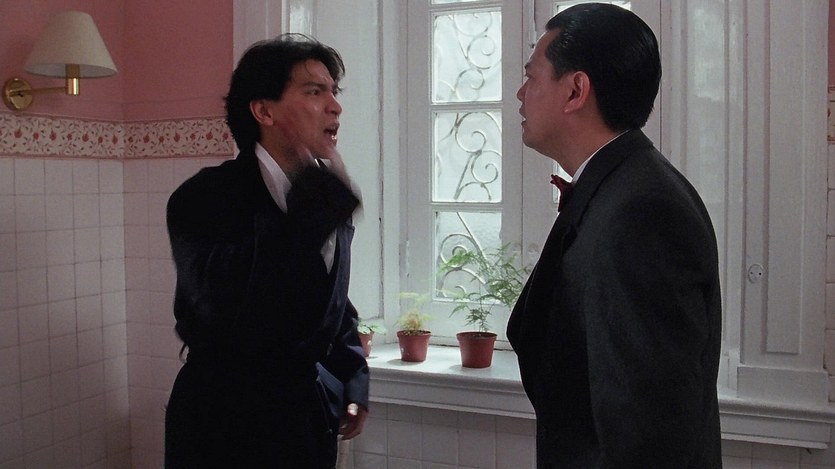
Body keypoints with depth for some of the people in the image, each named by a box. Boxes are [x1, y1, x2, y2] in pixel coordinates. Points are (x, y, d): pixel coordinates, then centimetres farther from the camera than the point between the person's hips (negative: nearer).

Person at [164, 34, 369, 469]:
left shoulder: (328, 199, 3)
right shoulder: (204, 197, -18)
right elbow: (236, 309, -36)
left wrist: (354, 382, 5)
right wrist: (322, 191, -34)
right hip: (230, 428, -6)